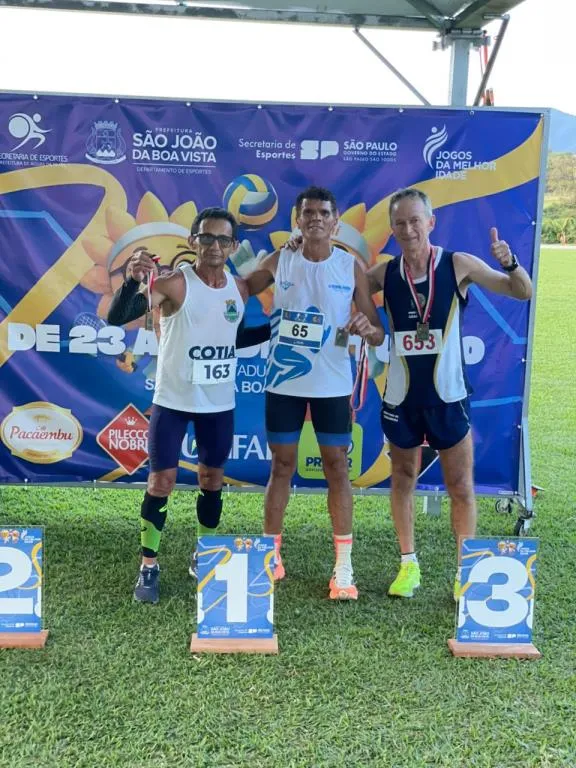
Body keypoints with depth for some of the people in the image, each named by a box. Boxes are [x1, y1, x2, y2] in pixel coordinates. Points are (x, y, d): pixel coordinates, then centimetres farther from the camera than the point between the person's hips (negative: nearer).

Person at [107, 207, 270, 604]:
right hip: (173, 401, -5)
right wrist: (132, 281, -44)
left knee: (213, 479, 14)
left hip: (219, 403, 5)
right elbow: (116, 318, -26)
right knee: (162, 481, -1)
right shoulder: (174, 283, -16)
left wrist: (276, 329, 5)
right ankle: (149, 567, 14)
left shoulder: (239, 288, 1)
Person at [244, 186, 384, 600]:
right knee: (282, 465, 9)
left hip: (333, 384, -1)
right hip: (284, 382, 1)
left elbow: (378, 333, 0)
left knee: (337, 467, 3)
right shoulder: (279, 261, 0)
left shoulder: (351, 266, -2)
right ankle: (271, 555, 22)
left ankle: (344, 567, 11)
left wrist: (367, 328, -24)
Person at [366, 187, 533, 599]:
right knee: (403, 480, 12)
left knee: (460, 485, 6)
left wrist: (510, 263, -24)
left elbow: (523, 292, -4)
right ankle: (409, 564, 27)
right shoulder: (385, 273, -3)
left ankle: (467, 569, 21)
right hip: (401, 396, 2)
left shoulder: (458, 265, -8)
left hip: (448, 395, -2)